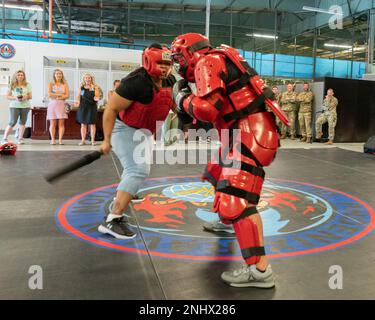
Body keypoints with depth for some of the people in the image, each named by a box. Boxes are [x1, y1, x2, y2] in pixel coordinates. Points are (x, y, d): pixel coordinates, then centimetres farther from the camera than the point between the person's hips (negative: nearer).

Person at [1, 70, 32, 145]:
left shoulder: (27, 85, 8)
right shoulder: (12, 85, 3)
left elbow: (30, 96, 8)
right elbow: (7, 96, 2)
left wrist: (26, 97, -14)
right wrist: (15, 98, -15)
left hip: (25, 106, 2)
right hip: (14, 106, -2)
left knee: (22, 122, 3)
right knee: (12, 122, -7)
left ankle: (20, 139, 11)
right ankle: (4, 138, 0)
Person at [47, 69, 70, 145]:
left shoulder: (65, 84, 10)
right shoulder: (51, 84, 7)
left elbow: (67, 95, -1)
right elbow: (49, 94, -6)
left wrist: (55, 96, -9)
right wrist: (60, 94, -6)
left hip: (61, 105, 1)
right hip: (52, 104, -1)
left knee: (61, 123, -5)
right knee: (53, 123, -2)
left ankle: (60, 139, -3)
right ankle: (53, 140, 1)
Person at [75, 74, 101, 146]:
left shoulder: (95, 87, 3)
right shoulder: (81, 87, 9)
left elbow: (97, 97, -1)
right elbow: (78, 96, 9)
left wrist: (96, 98, -24)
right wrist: (78, 101, -11)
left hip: (92, 107, -2)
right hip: (82, 107, 2)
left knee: (92, 124, 1)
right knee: (83, 124, 6)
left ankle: (93, 140, 8)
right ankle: (83, 140, 12)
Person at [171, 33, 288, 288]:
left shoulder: (207, 63, -8)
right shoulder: (217, 62, 21)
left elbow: (207, 109, -22)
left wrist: (183, 99, -4)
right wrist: (190, 101, 12)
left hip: (251, 135, -10)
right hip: (250, 132, 10)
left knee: (237, 199, -16)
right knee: (217, 174, 28)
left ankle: (260, 270, -16)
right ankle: (226, 219, 50)